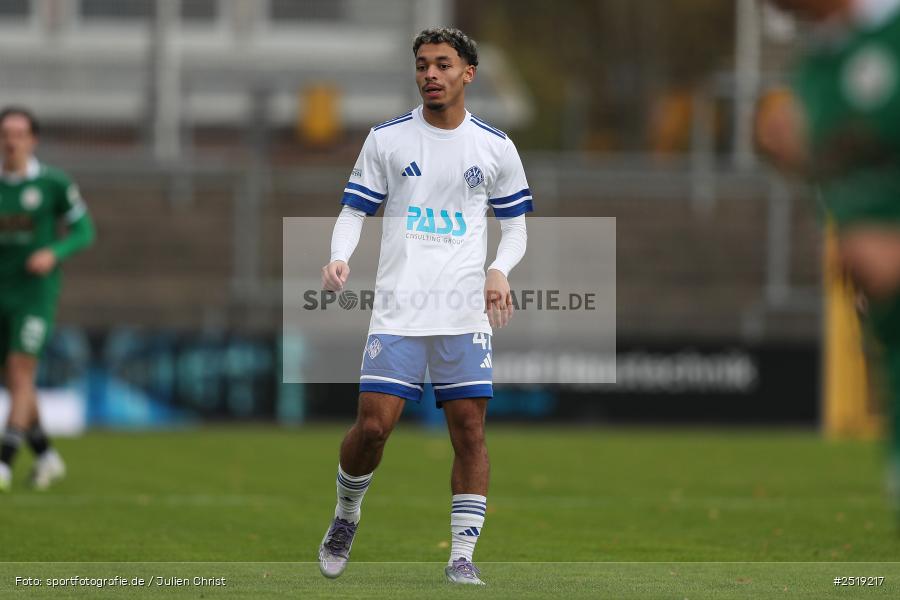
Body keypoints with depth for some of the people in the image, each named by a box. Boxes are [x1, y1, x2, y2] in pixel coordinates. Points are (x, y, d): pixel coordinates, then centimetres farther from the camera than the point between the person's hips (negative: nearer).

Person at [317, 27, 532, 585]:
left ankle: (462, 554, 3)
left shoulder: (494, 146, 7)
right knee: (373, 426, -9)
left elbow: (515, 224, 14)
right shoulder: (386, 138, 5)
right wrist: (339, 257, -12)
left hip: (465, 312, 1)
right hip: (398, 309, -1)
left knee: (470, 430, -4)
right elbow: (354, 210, 8)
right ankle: (346, 517, 18)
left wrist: (499, 270, -6)